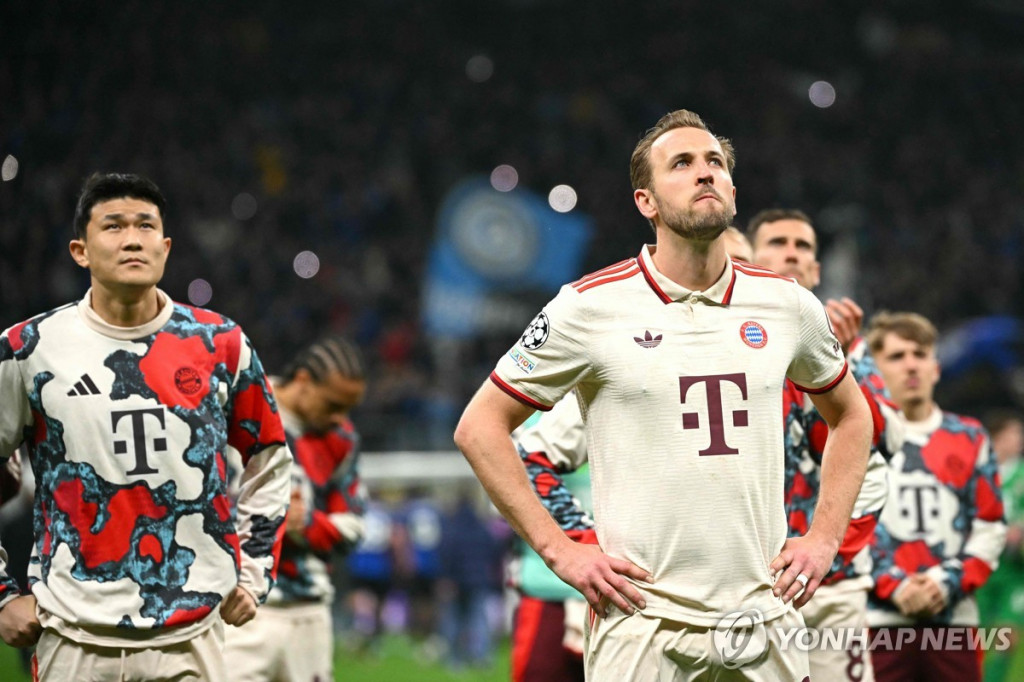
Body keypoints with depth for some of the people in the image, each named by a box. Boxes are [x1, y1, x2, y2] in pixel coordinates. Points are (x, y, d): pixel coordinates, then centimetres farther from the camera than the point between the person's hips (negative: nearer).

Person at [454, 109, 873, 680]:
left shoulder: (788, 305, 7)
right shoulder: (591, 307, -4)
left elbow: (852, 417, 23)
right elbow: (480, 427, 2)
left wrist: (825, 539, 11)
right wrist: (559, 549, -4)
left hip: (766, 614, 3)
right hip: (644, 624, -3)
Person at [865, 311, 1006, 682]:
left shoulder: (969, 438, 12)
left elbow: (989, 527, 9)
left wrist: (949, 582, -6)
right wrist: (893, 586, -13)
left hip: (954, 617, 3)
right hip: (878, 619, -3)